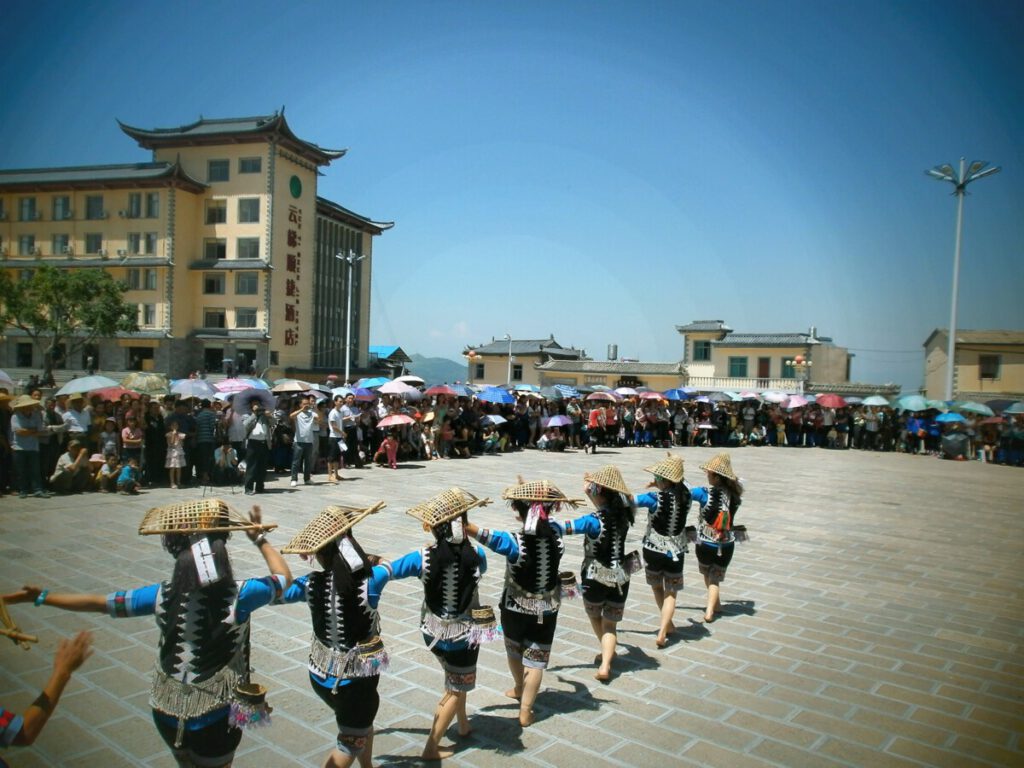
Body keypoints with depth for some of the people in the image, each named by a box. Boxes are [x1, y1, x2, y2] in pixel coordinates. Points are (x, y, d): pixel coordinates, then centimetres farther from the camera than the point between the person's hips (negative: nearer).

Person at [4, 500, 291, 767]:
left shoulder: (163, 596, -16)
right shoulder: (239, 596, -24)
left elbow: (98, 603, -5)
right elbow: (284, 576, -6)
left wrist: (42, 597, 8)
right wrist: (259, 538, 5)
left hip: (168, 715, 3)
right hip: (216, 720, -3)